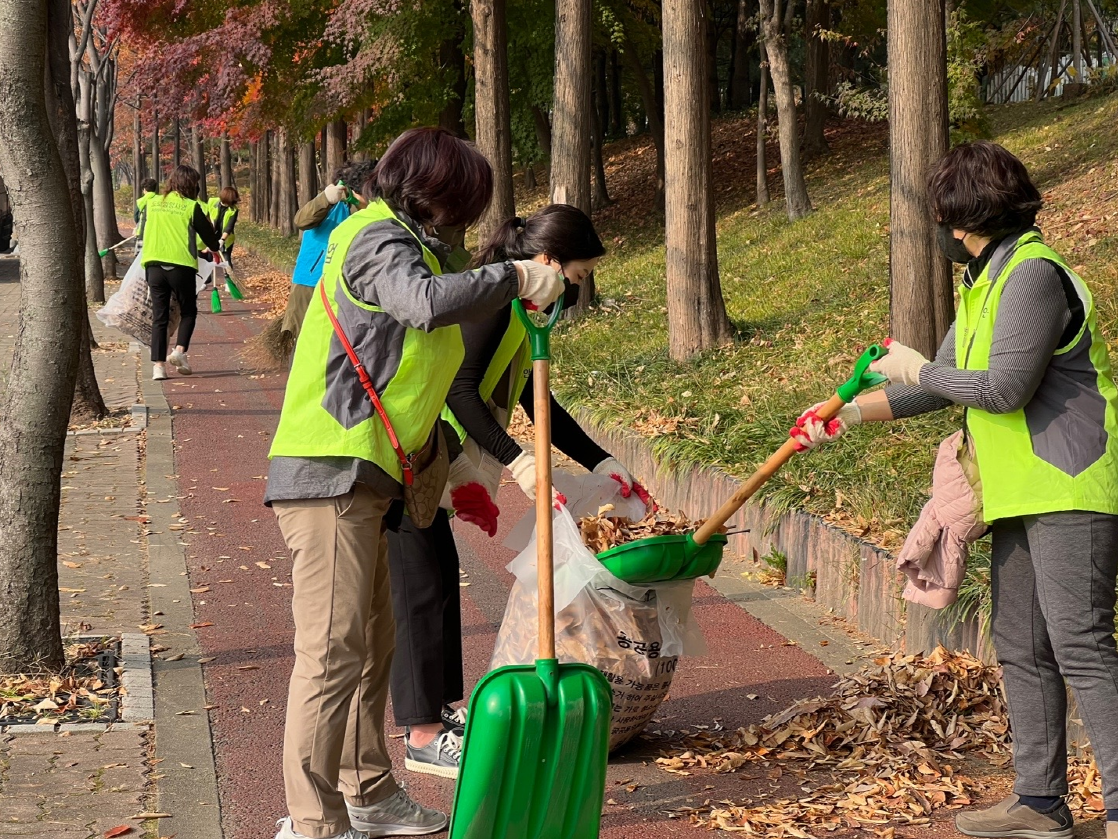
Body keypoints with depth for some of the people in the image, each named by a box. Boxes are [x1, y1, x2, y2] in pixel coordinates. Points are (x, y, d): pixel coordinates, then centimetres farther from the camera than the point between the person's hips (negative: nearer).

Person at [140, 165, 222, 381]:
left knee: (159, 316, 7)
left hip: (153, 264, 3)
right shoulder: (191, 207, -3)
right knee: (188, 311, 15)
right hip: (181, 265, -3)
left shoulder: (151, 204, 8)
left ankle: (158, 364, 0)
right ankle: (180, 350, -5)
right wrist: (215, 249, 27)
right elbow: (209, 236, 5)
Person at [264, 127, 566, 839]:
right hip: (331, 475, -11)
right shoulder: (378, 242, -8)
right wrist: (515, 278, -21)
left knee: (373, 641, 17)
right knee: (333, 650, -12)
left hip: (361, 481, 11)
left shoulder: (397, 243, 24)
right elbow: (429, 302, -32)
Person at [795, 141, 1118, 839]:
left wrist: (915, 368, -6)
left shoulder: (1032, 273, -15)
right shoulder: (984, 284, 18)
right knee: (1022, 650, 12)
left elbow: (1003, 387, -21)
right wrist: (845, 416, 18)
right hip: (1021, 496, 11)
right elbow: (943, 388, 23)